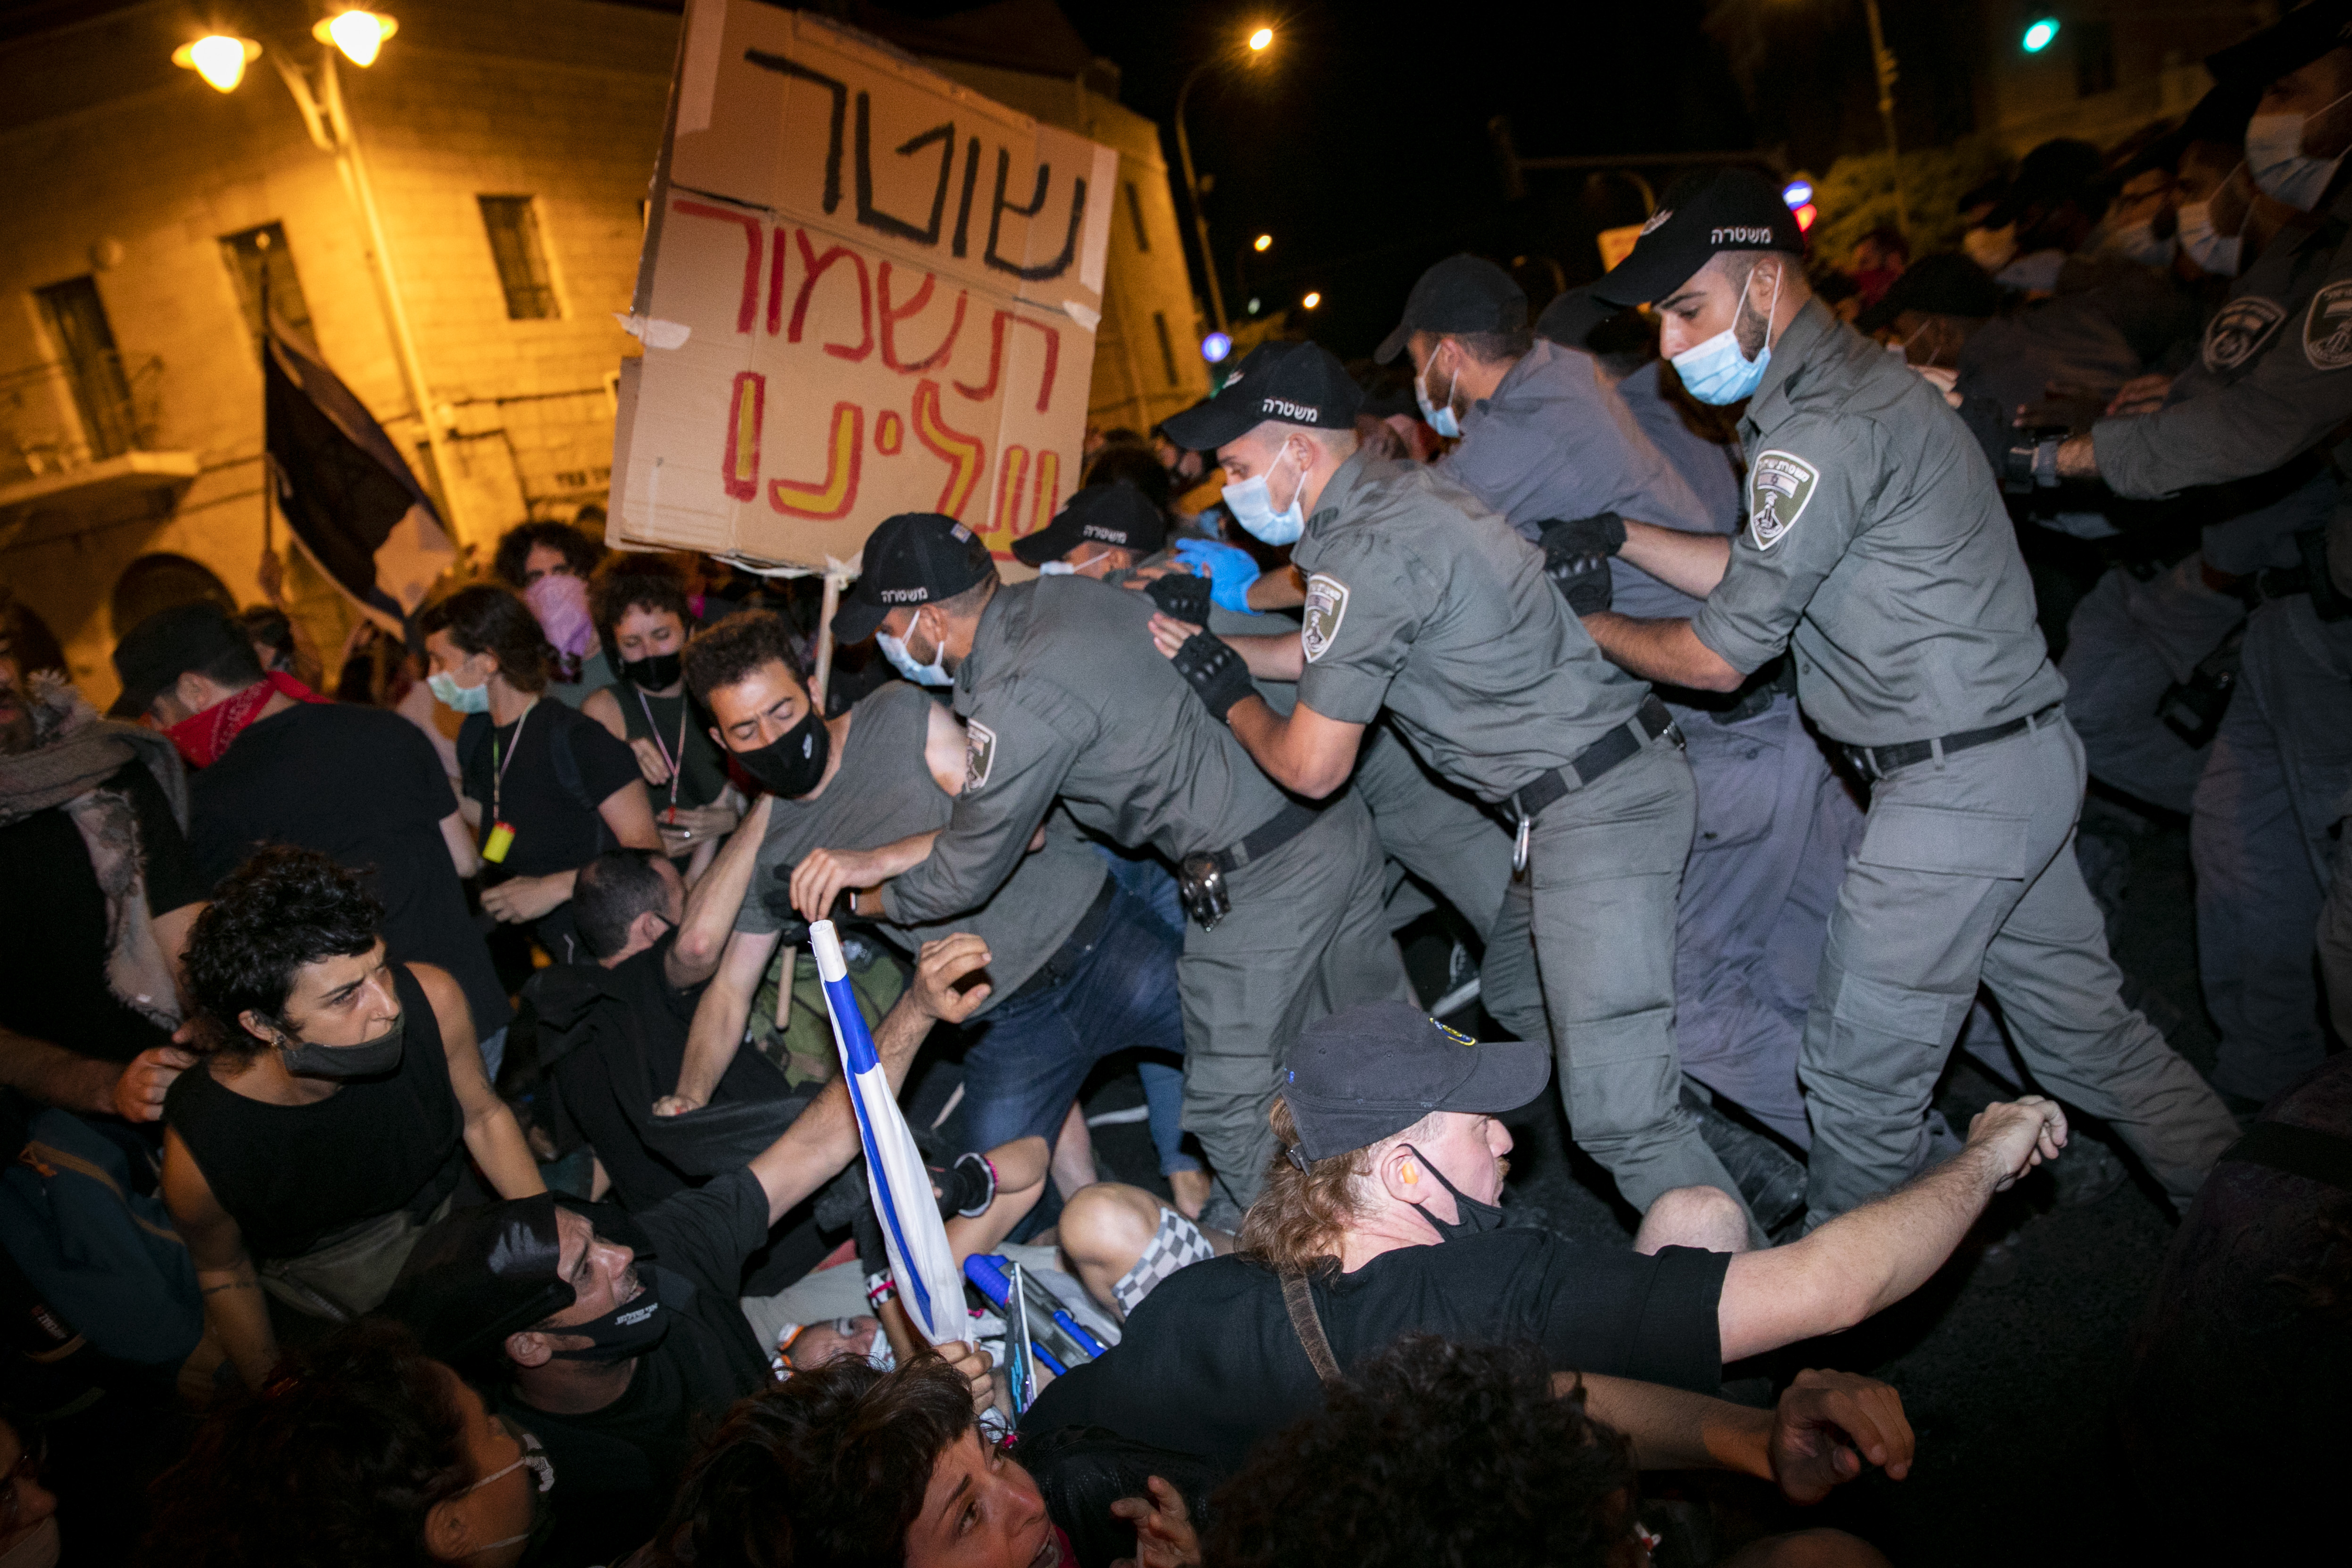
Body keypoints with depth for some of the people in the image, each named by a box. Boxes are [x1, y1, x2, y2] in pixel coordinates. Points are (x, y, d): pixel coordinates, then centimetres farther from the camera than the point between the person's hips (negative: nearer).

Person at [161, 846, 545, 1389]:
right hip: (319, 1263, -2)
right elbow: (224, 1272, -12)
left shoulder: (432, 1000, -31)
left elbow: (483, 1116, -9)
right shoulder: (199, 1153, -35)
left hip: (446, 1209, 3)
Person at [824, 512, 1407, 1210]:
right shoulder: (1058, 590, 6)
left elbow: (966, 876, -7)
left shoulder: (1021, 702, -20)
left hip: (1261, 882, -9)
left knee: (1230, 1107, 7)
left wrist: (860, 900, 12)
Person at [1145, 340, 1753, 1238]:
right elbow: (1334, 647, 29)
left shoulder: (1367, 551, -19)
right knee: (1517, 999, 25)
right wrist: (1214, 648, 21)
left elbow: (1311, 767, -12)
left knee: (1618, 1114, -13)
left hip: (1596, 807, -11)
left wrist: (1230, 699, 6)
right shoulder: (1393, 493, 12)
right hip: (1610, 782, 11)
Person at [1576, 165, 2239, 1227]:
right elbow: (1759, 576, 13)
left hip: (1953, 790, -10)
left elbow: (1719, 655, -16)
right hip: (2023, 755, 10)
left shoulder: (1823, 429, -21)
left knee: (1862, 1074, 5)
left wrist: (1592, 628, 0)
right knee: (2080, 1026, 22)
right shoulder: (1851, 380, 11)